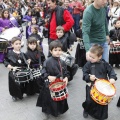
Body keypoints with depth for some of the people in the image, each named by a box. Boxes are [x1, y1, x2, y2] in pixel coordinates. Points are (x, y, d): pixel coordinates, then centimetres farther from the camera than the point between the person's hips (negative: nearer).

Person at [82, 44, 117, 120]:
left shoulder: (104, 64, -5)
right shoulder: (88, 64, -7)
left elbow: (111, 71, -1)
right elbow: (84, 74, -7)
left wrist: (112, 78, -19)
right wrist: (89, 77, -27)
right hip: (91, 86, -1)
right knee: (89, 101, -1)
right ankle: (86, 110, 34)